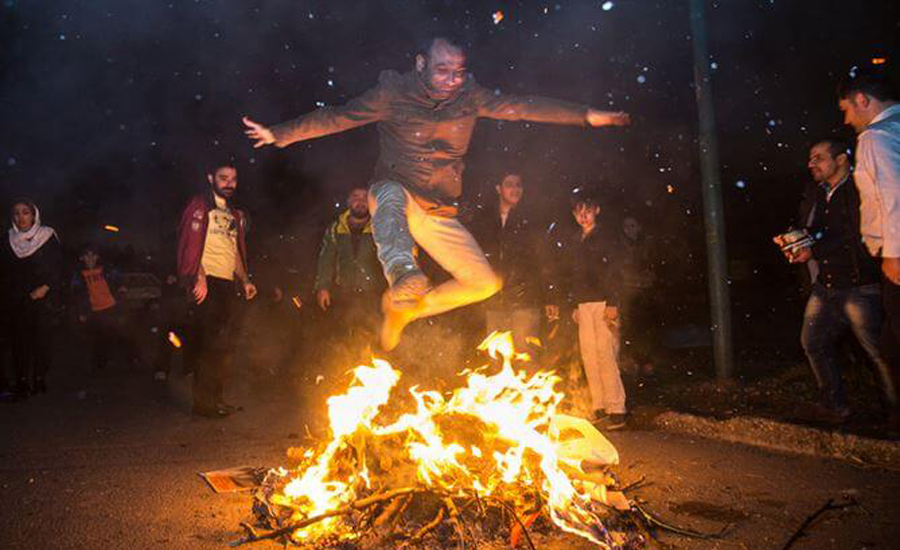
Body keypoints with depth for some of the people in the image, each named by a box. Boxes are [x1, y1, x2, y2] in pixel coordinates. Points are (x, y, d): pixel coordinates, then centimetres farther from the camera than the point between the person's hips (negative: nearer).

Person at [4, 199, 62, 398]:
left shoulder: (48, 237, -4)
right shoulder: (10, 240, 8)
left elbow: (58, 269, -4)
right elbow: (8, 271, 14)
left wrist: (45, 288, -15)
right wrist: (11, 294, 4)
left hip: (44, 299, -3)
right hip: (18, 301, 3)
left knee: (43, 339, -3)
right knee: (20, 339, 1)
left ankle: (39, 378, 8)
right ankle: (22, 380, 6)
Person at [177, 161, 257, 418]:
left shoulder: (234, 215, 22)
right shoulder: (199, 206, -2)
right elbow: (190, 245, -12)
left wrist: (245, 280, 13)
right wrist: (199, 278, -22)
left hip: (227, 284, 8)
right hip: (207, 282, -8)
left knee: (220, 345, 10)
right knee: (210, 343, -9)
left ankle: (215, 398, 18)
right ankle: (203, 402, -3)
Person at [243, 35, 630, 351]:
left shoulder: (469, 97, 0)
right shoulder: (394, 93, -8)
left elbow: (524, 107, -3)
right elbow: (338, 117, -10)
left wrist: (587, 116, -8)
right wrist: (281, 134, -19)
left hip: (439, 214, 4)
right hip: (397, 198, -4)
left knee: (485, 283, -1)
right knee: (392, 191, -41)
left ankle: (401, 308, 13)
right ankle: (403, 274, -67)